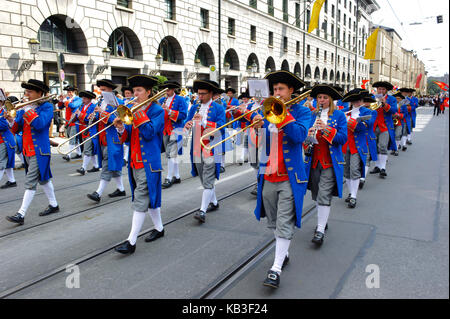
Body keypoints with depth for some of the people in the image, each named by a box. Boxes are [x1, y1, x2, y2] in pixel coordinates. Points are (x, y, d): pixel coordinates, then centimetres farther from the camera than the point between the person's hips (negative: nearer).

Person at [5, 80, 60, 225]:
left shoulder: (47, 107, -7)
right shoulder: (23, 108, 12)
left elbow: (40, 124, -23)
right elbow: (16, 129, 8)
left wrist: (28, 109, -19)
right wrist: (10, 120, -11)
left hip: (39, 151, -8)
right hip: (27, 150, 8)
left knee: (30, 183, -8)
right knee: (43, 179, 17)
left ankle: (21, 214, -6)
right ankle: (53, 205, 30)